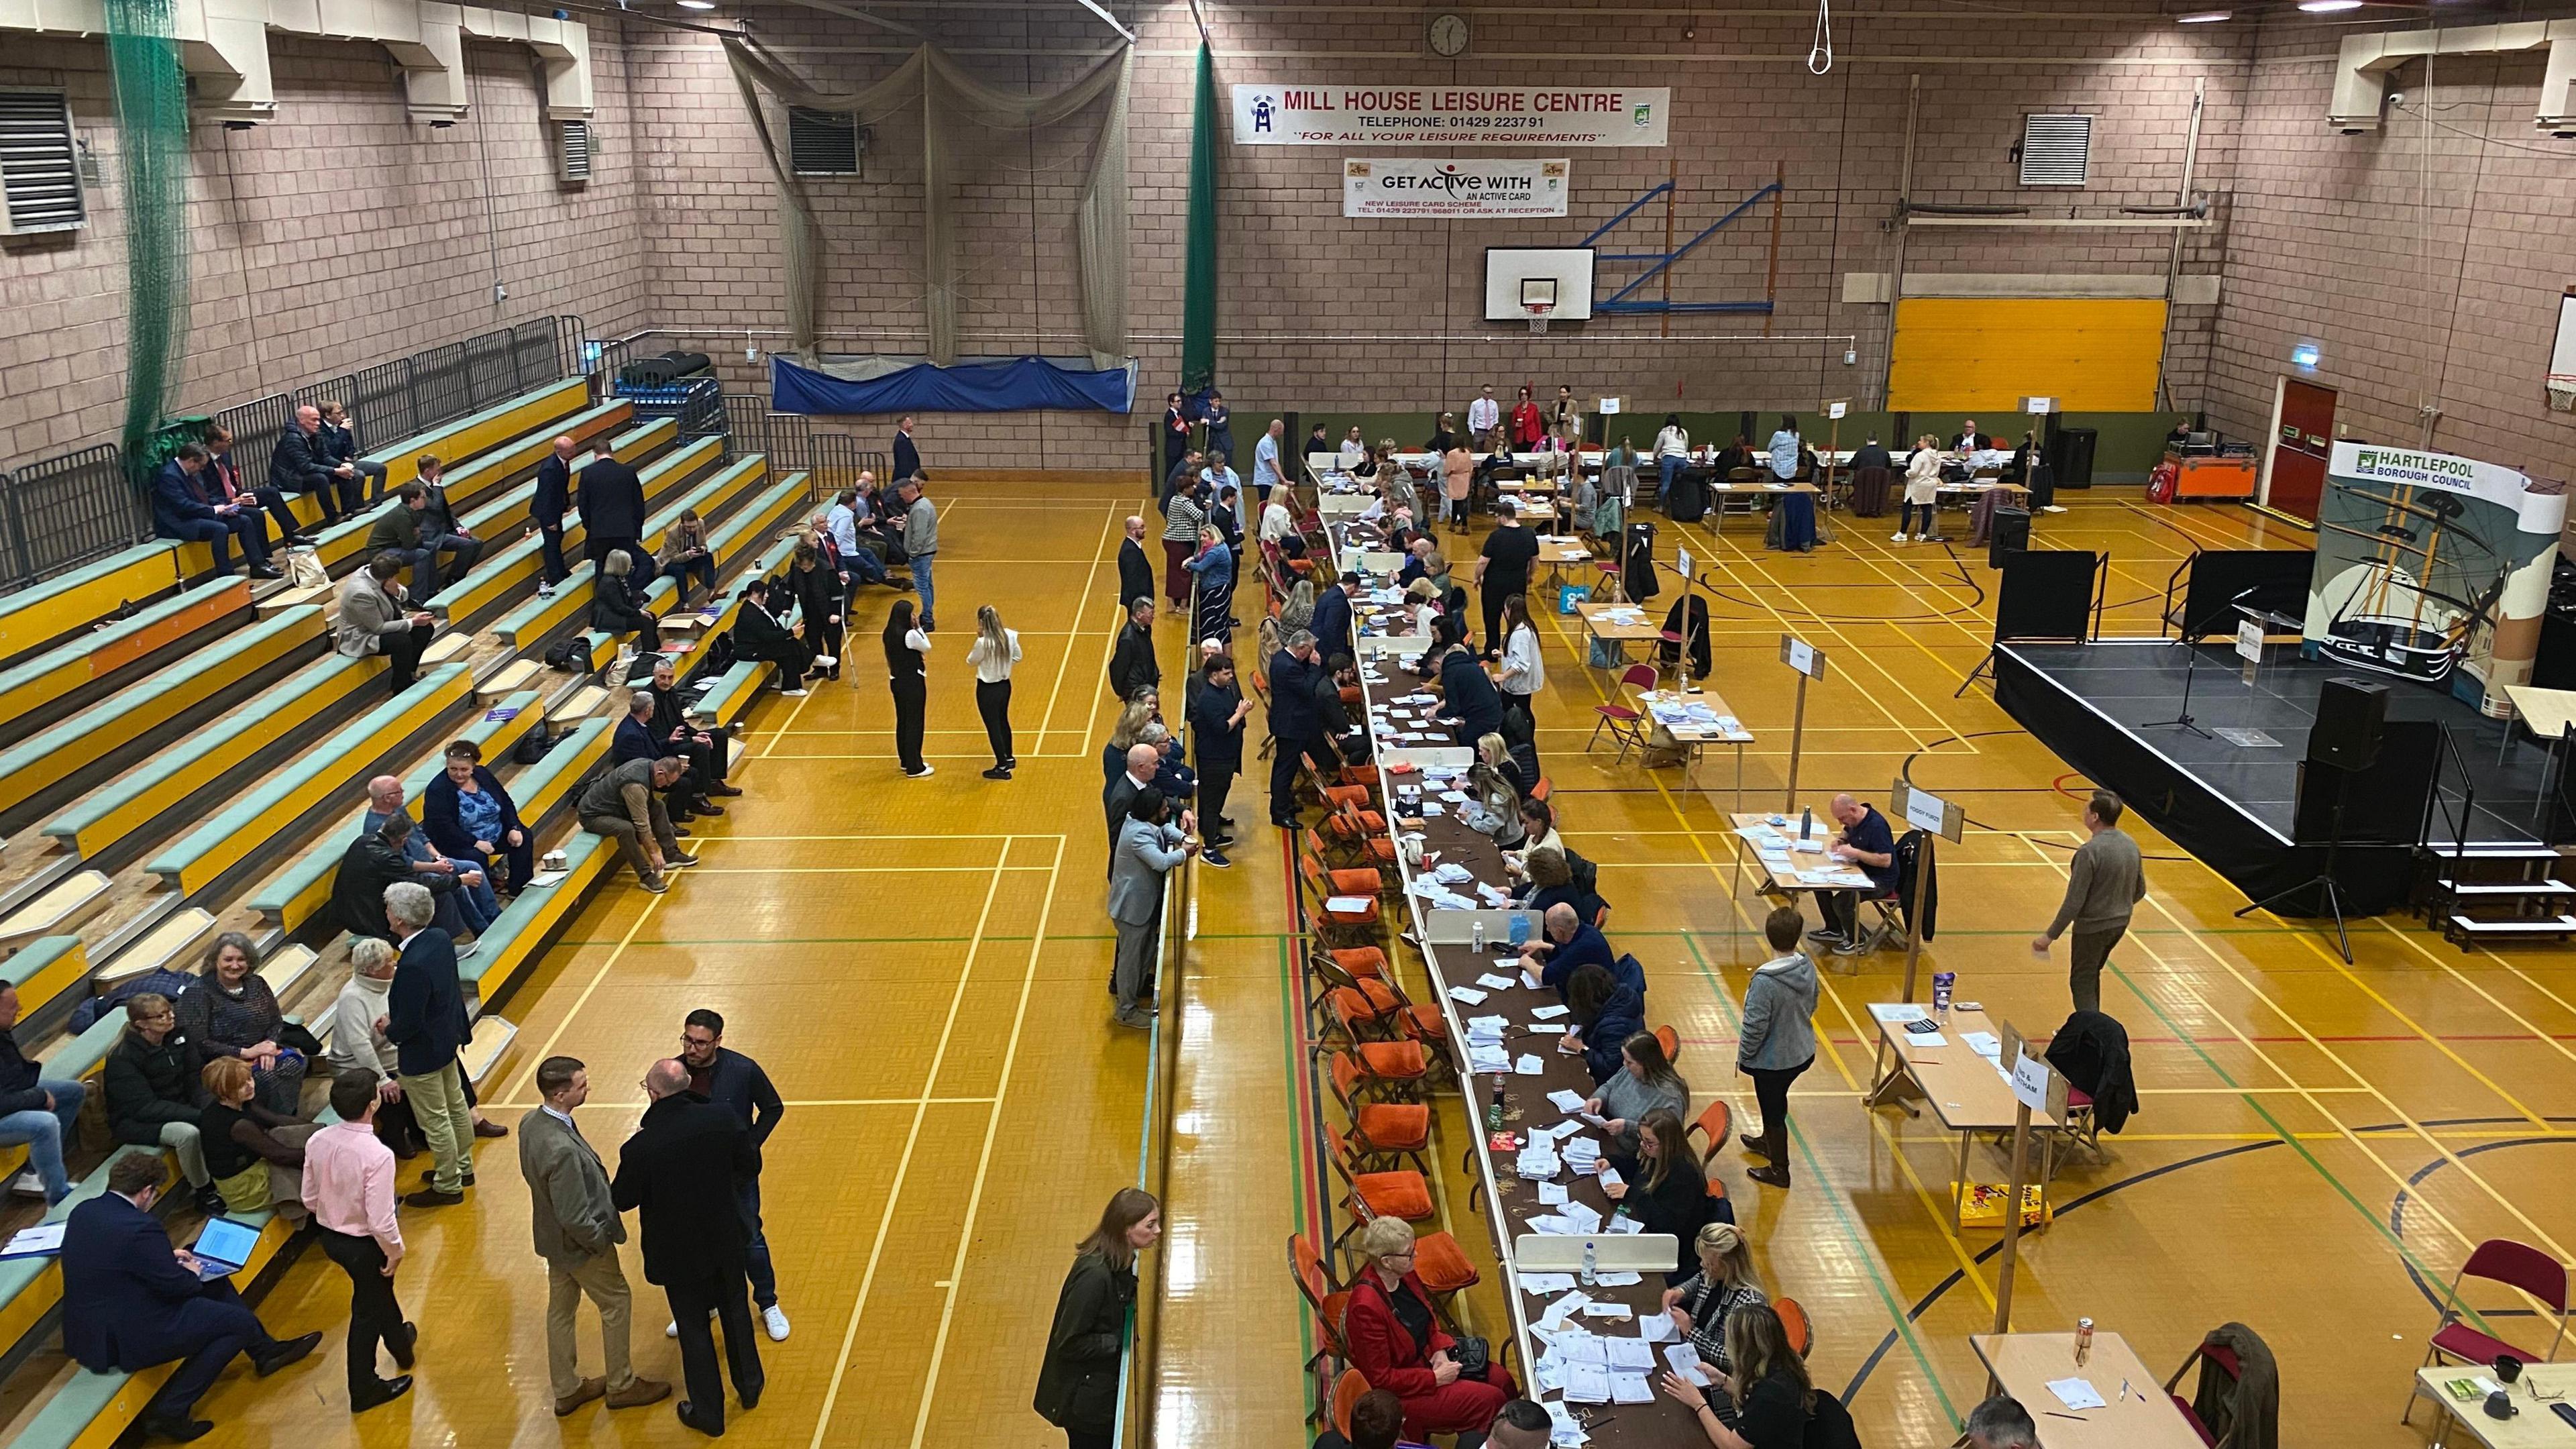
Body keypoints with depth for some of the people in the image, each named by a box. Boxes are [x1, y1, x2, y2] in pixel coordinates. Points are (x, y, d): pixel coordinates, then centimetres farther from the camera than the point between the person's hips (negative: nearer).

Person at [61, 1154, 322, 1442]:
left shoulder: (83, 1211, -1)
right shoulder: (140, 1227, -29)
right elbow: (176, 1286, -19)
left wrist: (167, 1257, 12)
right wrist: (190, 1274, 2)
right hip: (123, 1339, -10)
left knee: (217, 1284, 21)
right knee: (240, 1322, 0)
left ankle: (265, 1351, 37)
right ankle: (169, 1412, 2)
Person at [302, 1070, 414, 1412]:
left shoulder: (317, 1141, -12)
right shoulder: (377, 1155, -33)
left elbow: (310, 1199, 1)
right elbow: (380, 1220, -28)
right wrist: (395, 1251, -10)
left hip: (329, 1236, 7)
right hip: (363, 1244, -7)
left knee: (380, 1289, 31)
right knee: (367, 1311, 16)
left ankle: (400, 1343, 56)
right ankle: (364, 1390, 35)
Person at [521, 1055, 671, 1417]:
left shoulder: (530, 1121, -11)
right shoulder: (562, 1150, -39)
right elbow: (574, 1218, -32)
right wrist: (601, 1241, -14)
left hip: (552, 1237, 8)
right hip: (579, 1243, -8)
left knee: (561, 1308, 22)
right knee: (617, 1302, 14)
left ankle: (566, 1390, 40)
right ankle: (621, 1385, 31)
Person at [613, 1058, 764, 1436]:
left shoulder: (640, 1148, -28)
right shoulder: (722, 1120, -20)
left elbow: (622, 1200, -11)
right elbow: (751, 1166, -5)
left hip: (679, 1252, -3)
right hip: (725, 1239, 3)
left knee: (693, 1330, 16)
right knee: (735, 1309, 26)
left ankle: (709, 1414, 32)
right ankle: (749, 1387, 45)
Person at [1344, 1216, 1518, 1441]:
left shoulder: (1404, 1275, -9)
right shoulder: (1365, 1308, -33)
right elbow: (1381, 1379, -25)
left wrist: (1440, 1348, -5)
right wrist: (1436, 1378, -20)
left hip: (1426, 1356, 8)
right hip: (1400, 1393, -8)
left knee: (1501, 1378, 1)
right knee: (1489, 1400, -14)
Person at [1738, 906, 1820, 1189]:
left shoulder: (1765, 981, -32)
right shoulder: (1808, 967, -12)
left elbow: (1755, 1027, -24)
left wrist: (1743, 1057, -8)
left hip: (1772, 1061, -7)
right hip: (1803, 1053, 7)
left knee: (1773, 1110, 15)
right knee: (1773, 1102, 30)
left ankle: (1779, 1170, 33)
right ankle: (1767, 1142, 54)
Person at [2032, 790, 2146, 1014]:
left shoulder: (2089, 852, -26)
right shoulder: (2130, 845, -2)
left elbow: (2074, 902, -24)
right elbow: (2140, 891, 9)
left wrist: (2050, 936, -16)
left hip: (2093, 927, -7)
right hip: (2121, 924, 7)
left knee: (2082, 982, 8)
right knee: (2092, 975, 24)